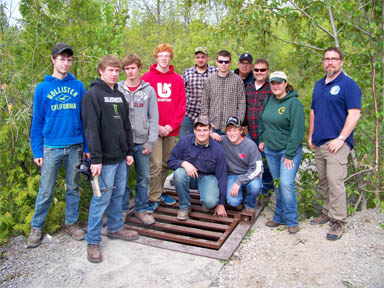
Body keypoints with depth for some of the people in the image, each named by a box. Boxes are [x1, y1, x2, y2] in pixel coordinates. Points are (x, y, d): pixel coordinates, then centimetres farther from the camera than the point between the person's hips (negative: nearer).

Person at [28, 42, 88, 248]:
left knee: (73, 187, 13)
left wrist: (88, 146, 1)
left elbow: (85, 118, 4)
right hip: (51, 147, -1)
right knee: (45, 191, 6)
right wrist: (37, 151, -3)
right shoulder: (42, 88, 1)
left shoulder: (78, 86, 3)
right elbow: (37, 121, 2)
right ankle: (37, 227, 23)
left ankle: (71, 223, 28)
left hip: (75, 146, 1)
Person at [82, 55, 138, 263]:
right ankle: (93, 241, 11)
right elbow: (91, 129, -16)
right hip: (105, 158, -7)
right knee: (102, 198, -2)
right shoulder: (93, 94, -9)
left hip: (120, 156, 7)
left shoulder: (119, 95, 14)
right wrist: (96, 159, -19)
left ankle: (115, 228, 33)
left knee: (118, 194, 16)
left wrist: (129, 151, 13)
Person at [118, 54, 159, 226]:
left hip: (142, 142, 1)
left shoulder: (148, 90, 4)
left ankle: (141, 210, 22)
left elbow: (154, 118, 2)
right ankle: (123, 209, 22)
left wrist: (150, 142, -5)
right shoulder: (118, 89, 4)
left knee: (143, 178, 7)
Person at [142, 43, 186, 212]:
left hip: (172, 130, 3)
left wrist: (172, 125, -7)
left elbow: (182, 105, 5)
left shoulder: (177, 79, 8)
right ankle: (154, 198, 8)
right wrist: (156, 126, -10)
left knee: (166, 164, 11)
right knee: (156, 164, -4)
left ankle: (159, 192, 28)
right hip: (154, 129, -3)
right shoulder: (147, 77, 1)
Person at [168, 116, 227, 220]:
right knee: (179, 173, -34)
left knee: (211, 202, -30)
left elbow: (222, 176, -8)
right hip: (189, 176, 2)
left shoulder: (217, 149, -13)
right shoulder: (185, 141, -12)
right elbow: (171, 162, -5)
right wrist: (183, 163, -29)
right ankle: (184, 207, -10)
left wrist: (221, 204, -7)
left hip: (207, 177, -1)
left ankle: (208, 202, 13)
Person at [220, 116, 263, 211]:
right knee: (233, 201, -25)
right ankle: (239, 201, 16)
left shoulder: (250, 145, -15)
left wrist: (239, 182, -23)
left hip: (248, 175, 0)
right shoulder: (223, 140, -11)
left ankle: (249, 204, 2)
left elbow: (257, 168, -16)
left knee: (255, 186, -34)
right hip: (231, 175, 0)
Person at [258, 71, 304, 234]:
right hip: (270, 151, 6)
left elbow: (297, 130, -15)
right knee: (277, 184, 11)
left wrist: (290, 155, -16)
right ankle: (279, 217, 24)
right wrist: (262, 140, 13)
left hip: (289, 151, -6)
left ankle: (291, 221, 4)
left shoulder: (294, 103, -11)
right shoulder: (268, 101, 9)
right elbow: (262, 121, 23)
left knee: (286, 184, -13)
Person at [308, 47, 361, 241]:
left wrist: (341, 139, -19)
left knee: (335, 182, -8)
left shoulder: (348, 85, -6)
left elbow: (354, 114, -13)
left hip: (337, 144, -7)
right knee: (324, 182, 15)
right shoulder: (319, 85, 16)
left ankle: (338, 221, 2)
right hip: (319, 144, 7)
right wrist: (310, 136, 15)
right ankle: (327, 213, 28)